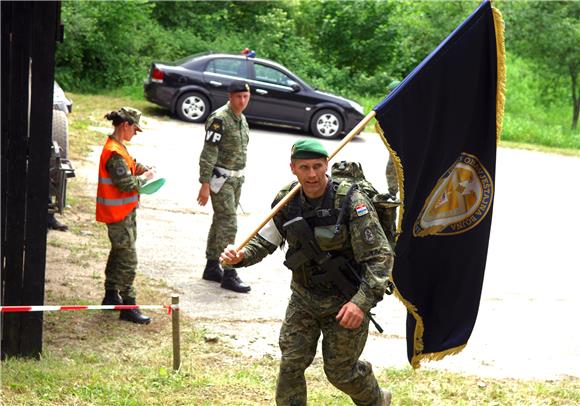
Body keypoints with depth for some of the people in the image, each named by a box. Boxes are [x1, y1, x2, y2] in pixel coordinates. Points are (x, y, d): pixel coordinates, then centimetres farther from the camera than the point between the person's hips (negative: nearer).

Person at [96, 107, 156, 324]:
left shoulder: (119, 147, 9)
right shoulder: (114, 153, -24)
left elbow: (130, 163, 25)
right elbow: (127, 184, -26)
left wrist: (142, 168, 5)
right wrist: (145, 178, -9)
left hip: (126, 211, 11)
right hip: (118, 214, -11)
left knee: (119, 253, 21)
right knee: (128, 260, -7)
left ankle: (111, 295, 33)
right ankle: (128, 307, -3)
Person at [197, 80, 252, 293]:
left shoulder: (242, 120, 11)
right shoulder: (219, 119, -16)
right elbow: (209, 153, -19)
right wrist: (205, 184, -21)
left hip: (236, 179, 9)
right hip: (220, 178, -9)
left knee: (221, 222, 14)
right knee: (228, 225, -10)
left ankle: (212, 267, 22)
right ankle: (229, 275, -7)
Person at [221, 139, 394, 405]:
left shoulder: (352, 203, -23)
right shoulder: (286, 202, -7)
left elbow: (380, 257, -23)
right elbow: (264, 241, 5)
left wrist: (362, 302, -34)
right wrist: (240, 256, -17)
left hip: (345, 302, -4)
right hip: (304, 298, 4)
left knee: (340, 371, 9)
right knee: (291, 363, 1)